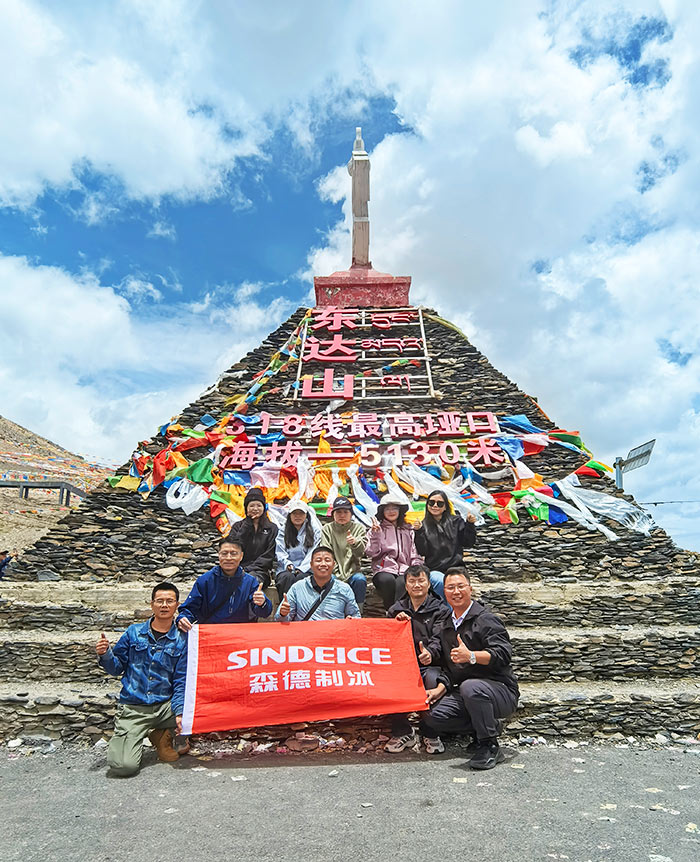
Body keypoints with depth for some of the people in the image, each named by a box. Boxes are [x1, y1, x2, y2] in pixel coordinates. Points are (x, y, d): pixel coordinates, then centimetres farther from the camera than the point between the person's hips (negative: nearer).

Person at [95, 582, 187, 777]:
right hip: (133, 708, -1)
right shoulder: (134, 632, 2)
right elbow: (117, 667, 7)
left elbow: (181, 680, -3)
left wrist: (179, 712, -16)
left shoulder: (181, 640, -1)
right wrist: (105, 654, -13)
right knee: (123, 766, -18)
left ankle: (162, 735, 7)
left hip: (165, 706, 1)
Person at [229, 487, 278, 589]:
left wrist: (249, 569, -8)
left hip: (260, 571, -1)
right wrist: (247, 524, 0)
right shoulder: (238, 526, 19)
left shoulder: (272, 528, 13)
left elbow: (268, 556, 4)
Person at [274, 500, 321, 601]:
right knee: (288, 577, -32)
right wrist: (288, 564, -12)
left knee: (300, 578, -33)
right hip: (285, 570, 1)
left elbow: (313, 554, 3)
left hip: (305, 570, -1)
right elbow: (280, 554, 8)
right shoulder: (283, 532, 20)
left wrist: (301, 568, -11)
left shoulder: (314, 531, 15)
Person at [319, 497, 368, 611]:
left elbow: (360, 552, -9)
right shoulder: (327, 529, 8)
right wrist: (336, 573, -13)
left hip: (352, 571, 0)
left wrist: (355, 543, -33)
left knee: (360, 579, -30)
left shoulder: (358, 528, 6)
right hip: (333, 572, 0)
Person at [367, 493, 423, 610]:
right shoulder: (377, 529, 15)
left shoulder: (408, 531, 23)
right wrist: (375, 534, -10)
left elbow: (414, 555, 19)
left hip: (404, 570, 1)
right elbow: (371, 553, 2)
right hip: (384, 570, -1)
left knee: (402, 582, -33)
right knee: (388, 580, -35)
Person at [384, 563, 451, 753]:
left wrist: (430, 652, -32)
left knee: (434, 680, -34)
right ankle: (403, 732, -6)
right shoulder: (396, 609, 15)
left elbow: (438, 639, -9)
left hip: (430, 665, -2)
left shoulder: (440, 609, 5)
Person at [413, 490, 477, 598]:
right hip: (434, 570, -1)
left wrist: (470, 525, -4)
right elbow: (422, 552, -2)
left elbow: (468, 543, 8)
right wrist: (418, 532, -14)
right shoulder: (424, 526, 7)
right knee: (444, 583, -32)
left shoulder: (456, 521, 11)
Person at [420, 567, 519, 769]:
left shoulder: (486, 619, -9)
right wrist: (440, 688, 1)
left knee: (470, 687, -38)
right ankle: (485, 726, 7)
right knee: (430, 716, -13)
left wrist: (471, 656, -37)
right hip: (464, 693, 7)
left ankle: (490, 747, -15)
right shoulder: (447, 627, 14)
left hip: (500, 690, -7)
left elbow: (503, 654, -23)